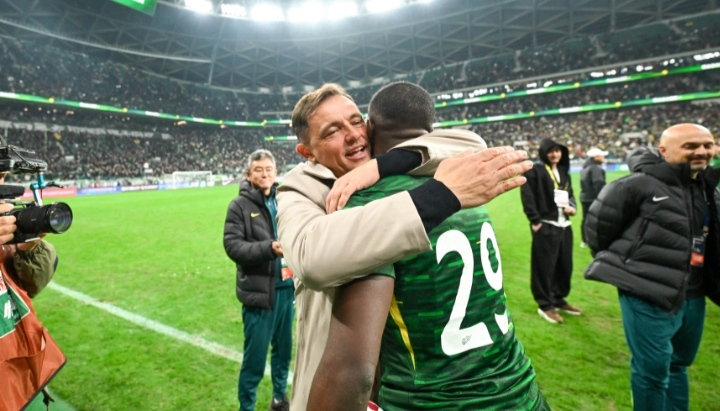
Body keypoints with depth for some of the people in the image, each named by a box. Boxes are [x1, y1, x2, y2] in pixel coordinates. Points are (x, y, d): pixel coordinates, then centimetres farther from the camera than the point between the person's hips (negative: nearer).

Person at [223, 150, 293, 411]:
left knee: (283, 350, 19)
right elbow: (232, 245, -13)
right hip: (259, 292, -4)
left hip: (286, 289, 4)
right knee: (254, 359, 7)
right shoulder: (240, 206, -5)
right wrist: (268, 248, -25)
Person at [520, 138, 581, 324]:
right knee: (544, 266, -2)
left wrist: (572, 206, 1)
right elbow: (527, 196, -13)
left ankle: (559, 299, 31)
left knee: (565, 265, 14)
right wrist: (535, 220, -16)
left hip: (564, 225, 8)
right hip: (545, 226, -8)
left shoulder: (563, 171, 16)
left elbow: (570, 193, 23)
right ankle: (545, 305, 10)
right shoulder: (535, 170, -8)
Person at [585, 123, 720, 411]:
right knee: (653, 371, 5)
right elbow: (598, 224, -12)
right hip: (649, 298, -7)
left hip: (693, 297, 8)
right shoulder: (640, 185, -17)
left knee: (679, 363, 24)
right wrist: (619, 265, 0)